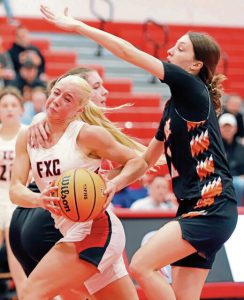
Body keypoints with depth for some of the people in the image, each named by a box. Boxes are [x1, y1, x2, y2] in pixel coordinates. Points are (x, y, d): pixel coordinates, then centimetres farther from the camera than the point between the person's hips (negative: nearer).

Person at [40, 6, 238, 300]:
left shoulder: (191, 88, -7)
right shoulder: (173, 106, 18)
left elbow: (128, 52, -10)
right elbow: (147, 159, 28)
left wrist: (77, 25, -7)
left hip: (212, 208, -9)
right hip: (193, 209, 9)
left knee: (142, 265, -17)